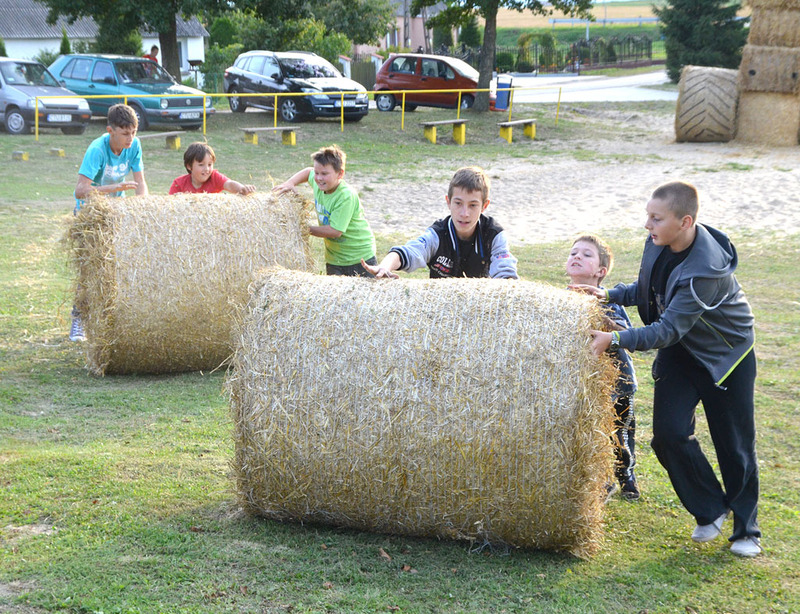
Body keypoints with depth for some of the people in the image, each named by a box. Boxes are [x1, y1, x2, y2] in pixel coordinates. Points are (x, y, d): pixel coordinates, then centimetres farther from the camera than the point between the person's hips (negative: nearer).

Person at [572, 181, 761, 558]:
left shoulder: (707, 268, -35)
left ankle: (747, 529, 21)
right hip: (680, 349, 6)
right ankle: (711, 511, 16)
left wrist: (615, 340, -38)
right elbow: (648, 290, 7)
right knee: (669, 433, -5)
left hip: (726, 353, -6)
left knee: (734, 442, 3)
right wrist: (610, 296, -9)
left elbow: (669, 329, -34)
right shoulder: (659, 243, -12)